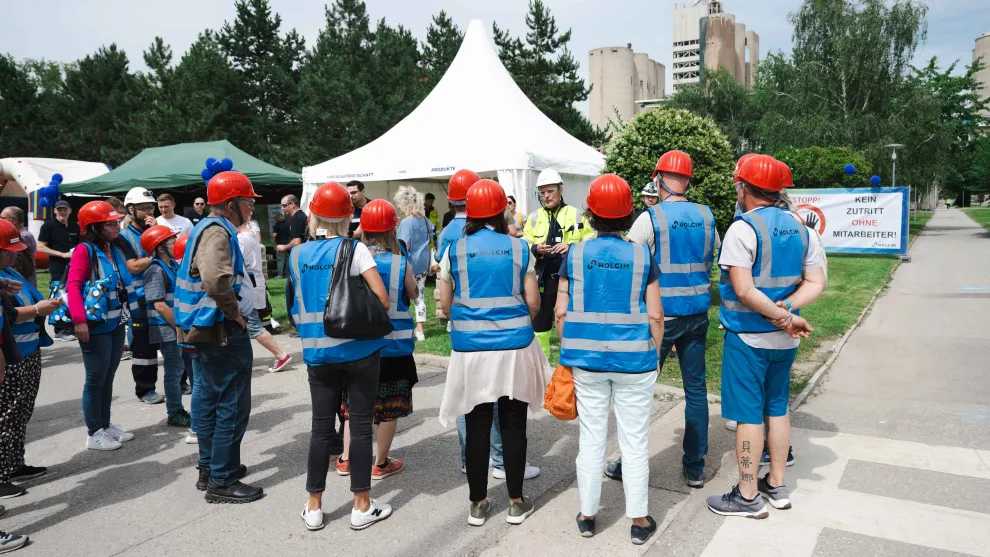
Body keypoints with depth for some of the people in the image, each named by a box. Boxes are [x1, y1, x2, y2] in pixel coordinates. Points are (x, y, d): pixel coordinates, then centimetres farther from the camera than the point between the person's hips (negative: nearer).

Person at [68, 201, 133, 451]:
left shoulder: (115, 250, 10)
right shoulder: (85, 251, -13)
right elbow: (73, 286, -23)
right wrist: (79, 319, -32)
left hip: (116, 324, 8)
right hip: (95, 327, -7)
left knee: (108, 378, 16)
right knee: (96, 379, 2)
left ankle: (106, 425, 28)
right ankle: (94, 433, 13)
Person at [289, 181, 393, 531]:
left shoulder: (297, 255, 4)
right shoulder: (354, 249, -8)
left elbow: (297, 304, 13)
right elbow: (383, 300, -13)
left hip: (318, 354, 3)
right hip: (359, 350, -3)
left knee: (321, 428, 11)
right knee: (360, 427, 6)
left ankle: (314, 508, 20)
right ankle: (362, 507, 15)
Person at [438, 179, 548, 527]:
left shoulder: (454, 250, -2)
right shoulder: (519, 248, -2)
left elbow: (445, 305, 2)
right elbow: (533, 303, -1)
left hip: (470, 346, 0)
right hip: (514, 345, 0)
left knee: (477, 425, 9)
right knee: (513, 424, 10)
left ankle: (478, 504, 21)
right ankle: (516, 502, 20)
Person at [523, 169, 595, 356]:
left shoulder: (576, 215, 4)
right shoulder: (534, 217, 9)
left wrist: (572, 247, -17)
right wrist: (535, 249, -15)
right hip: (542, 280, 2)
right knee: (539, 324, 10)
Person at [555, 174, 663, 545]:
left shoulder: (575, 255, -3)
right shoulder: (642, 256, -5)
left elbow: (561, 313, -2)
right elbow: (654, 315, -5)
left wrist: (569, 352, 10)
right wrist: (653, 355, 8)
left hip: (586, 359, 1)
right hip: (634, 359, -1)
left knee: (591, 438, 12)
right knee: (634, 441, 9)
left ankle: (587, 516, 25)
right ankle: (639, 519, 21)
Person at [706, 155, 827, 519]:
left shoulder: (742, 229, -16)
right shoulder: (797, 226, 6)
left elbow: (744, 290, -24)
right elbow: (816, 282, 3)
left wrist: (783, 318, -17)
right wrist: (786, 310, -10)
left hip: (748, 337, -7)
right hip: (785, 339, 7)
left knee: (748, 415, 2)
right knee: (777, 408, 18)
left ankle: (748, 497, 12)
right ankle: (776, 486, 29)